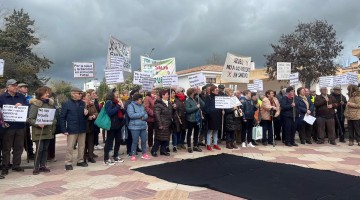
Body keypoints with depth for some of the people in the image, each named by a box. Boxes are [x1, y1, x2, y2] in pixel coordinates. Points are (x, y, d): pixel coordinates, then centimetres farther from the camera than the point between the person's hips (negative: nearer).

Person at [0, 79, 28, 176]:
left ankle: (16, 165, 21)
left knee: (19, 147, 10)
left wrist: (21, 106, -13)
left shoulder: (21, 97, 9)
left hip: (20, 126, 3)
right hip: (8, 126, -3)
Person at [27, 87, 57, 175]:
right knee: (39, 149, -6)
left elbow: (54, 116, 17)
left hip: (48, 130, 5)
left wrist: (53, 122, -3)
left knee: (45, 149, 10)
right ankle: (36, 167, 6)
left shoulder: (50, 104, 10)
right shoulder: (35, 105, -7)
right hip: (39, 131, -5)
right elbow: (30, 119, -9)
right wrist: (38, 124, -23)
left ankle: (43, 166, 20)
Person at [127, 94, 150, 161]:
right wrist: (142, 114, -12)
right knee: (135, 141, -2)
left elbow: (146, 115, 12)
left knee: (144, 140, 10)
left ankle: (144, 154, 24)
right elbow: (131, 115, -19)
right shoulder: (131, 106, -5)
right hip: (135, 127, -6)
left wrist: (144, 117, -12)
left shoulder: (142, 106, 14)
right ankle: (133, 155, 11)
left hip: (143, 126, 6)